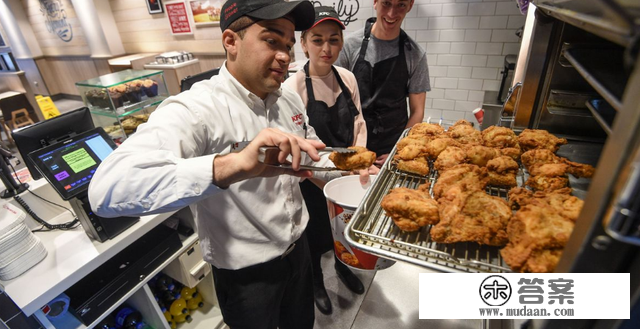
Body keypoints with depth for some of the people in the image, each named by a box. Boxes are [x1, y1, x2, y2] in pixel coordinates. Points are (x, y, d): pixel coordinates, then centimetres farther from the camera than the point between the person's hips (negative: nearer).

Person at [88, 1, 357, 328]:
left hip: (298, 248, 6)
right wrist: (233, 165, -52)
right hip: (247, 274, -6)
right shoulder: (193, 110, -26)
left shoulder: (289, 99, -3)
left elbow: (312, 158, 10)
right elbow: (107, 191, -40)